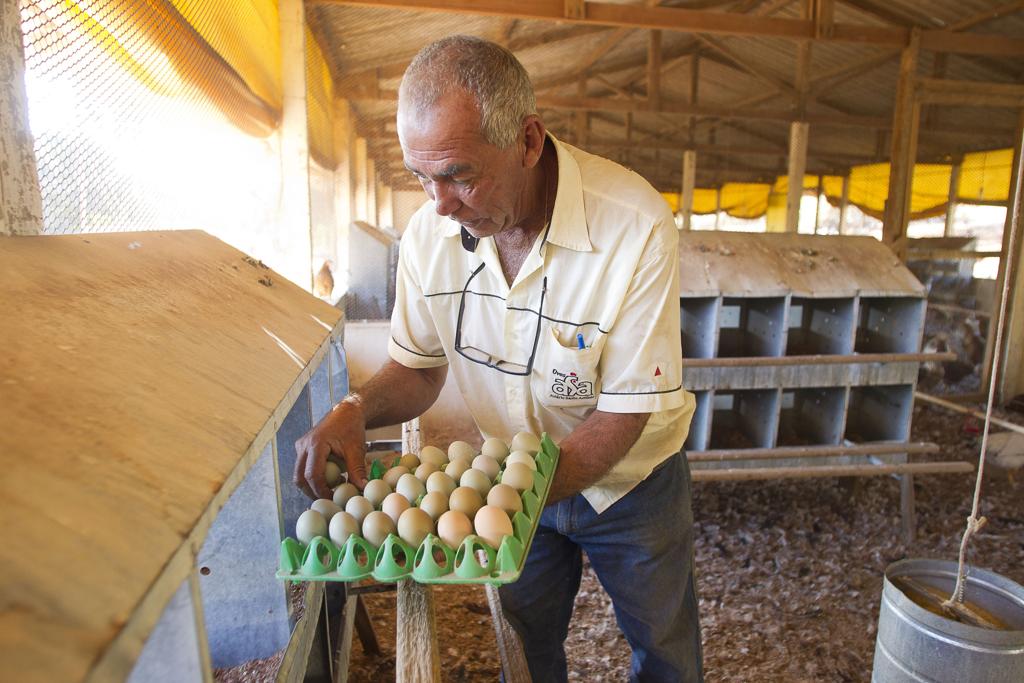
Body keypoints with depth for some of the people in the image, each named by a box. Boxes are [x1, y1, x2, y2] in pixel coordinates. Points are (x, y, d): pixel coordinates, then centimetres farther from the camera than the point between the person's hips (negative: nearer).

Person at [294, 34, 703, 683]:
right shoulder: (429, 231, -17)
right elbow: (419, 369, -4)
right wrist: (355, 409, -25)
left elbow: (622, 416, -25)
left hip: (629, 482, -2)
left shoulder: (636, 228, -31)